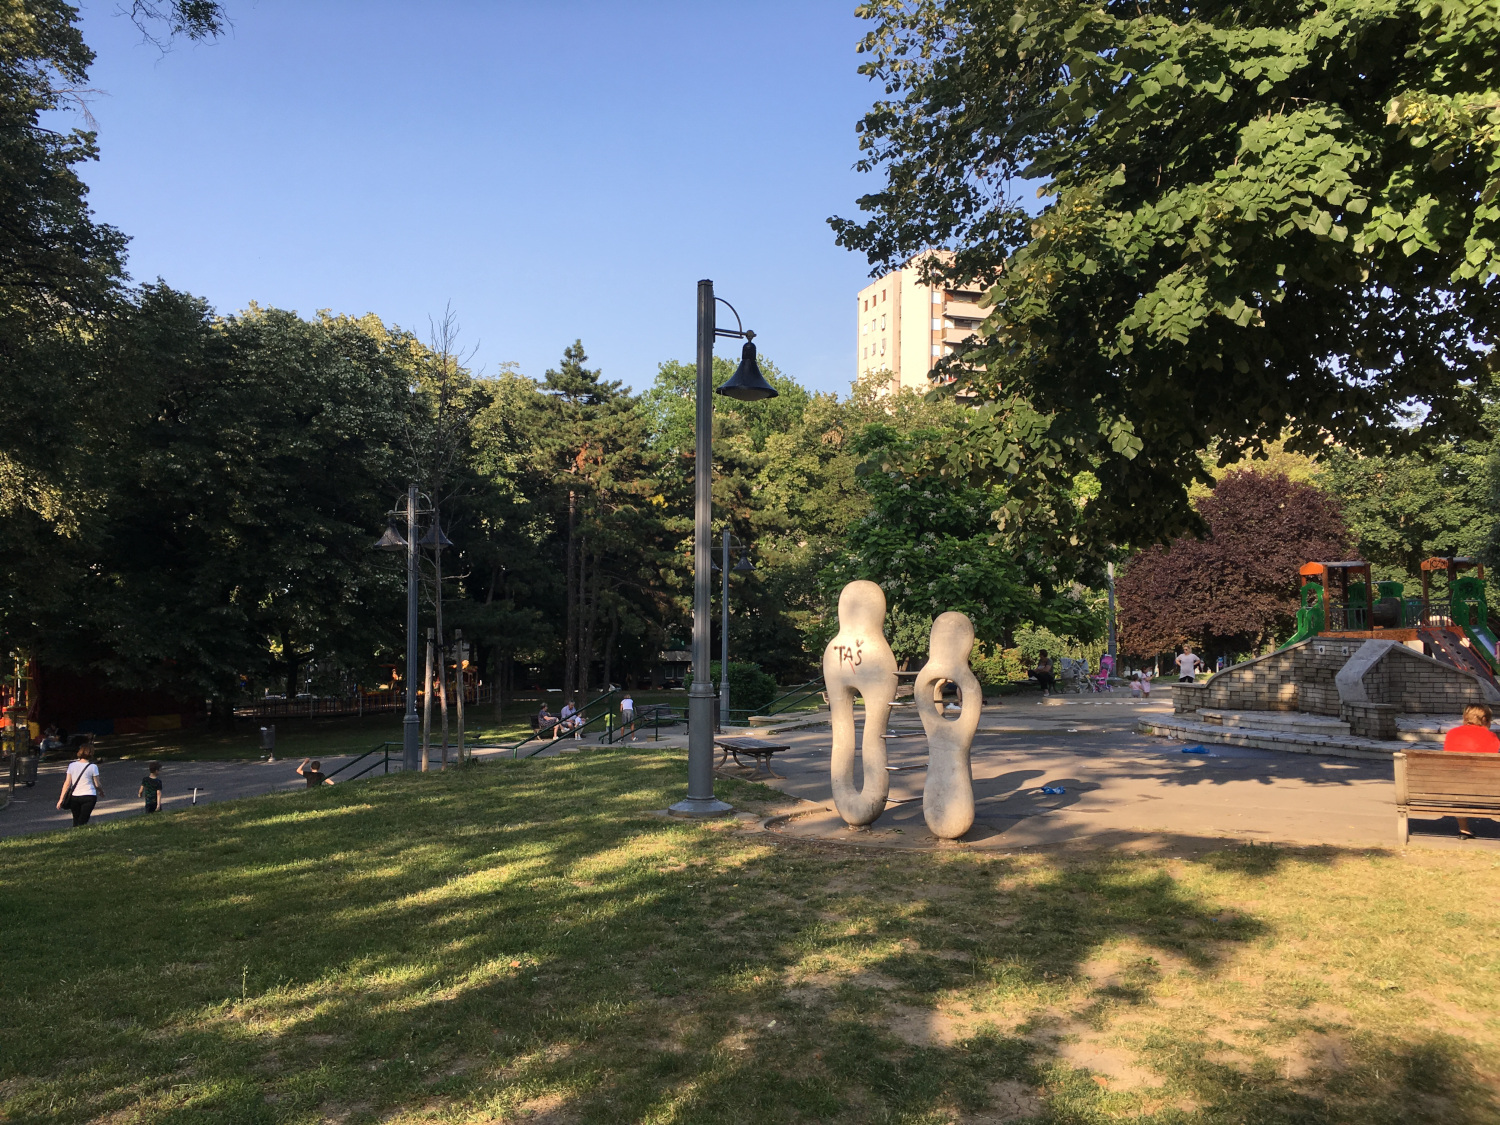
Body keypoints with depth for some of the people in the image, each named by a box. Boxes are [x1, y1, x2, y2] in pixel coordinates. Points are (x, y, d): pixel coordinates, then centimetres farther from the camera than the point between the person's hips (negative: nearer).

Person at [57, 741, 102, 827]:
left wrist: (61, 799, 7)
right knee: (82, 822, -4)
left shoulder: (72, 765, 0)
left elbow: (67, 783, 1)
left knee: (76, 821, 18)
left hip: (74, 797, 3)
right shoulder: (93, 767, -7)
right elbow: (97, 784, -1)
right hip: (89, 796, -3)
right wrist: (101, 791, 20)